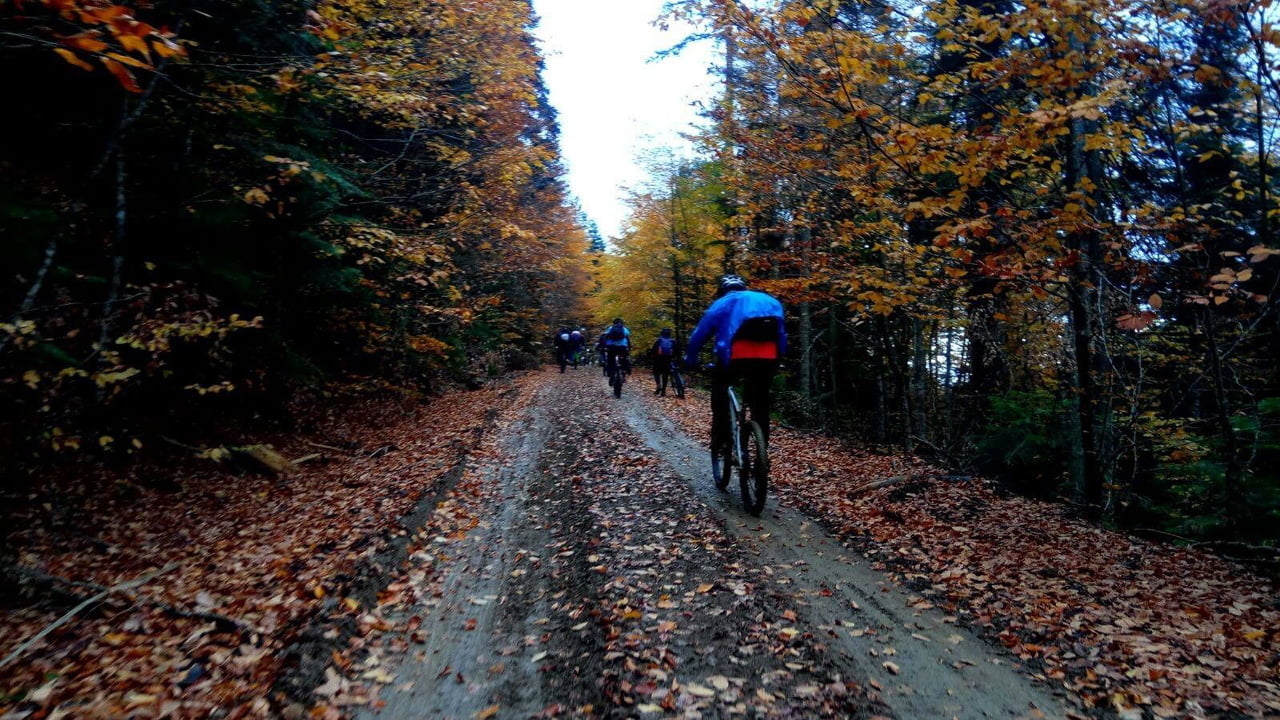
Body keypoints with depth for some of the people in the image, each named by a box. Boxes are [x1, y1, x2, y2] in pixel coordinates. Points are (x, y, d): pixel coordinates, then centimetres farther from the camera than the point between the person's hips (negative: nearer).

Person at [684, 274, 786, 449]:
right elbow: (781, 335, 32)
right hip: (768, 360, 3)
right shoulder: (770, 301, 29)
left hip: (736, 358, -3)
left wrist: (690, 360, 27)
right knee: (760, 403, 18)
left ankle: (720, 437, 13)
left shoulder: (722, 303, 18)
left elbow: (699, 333, 18)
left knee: (719, 389, 22)